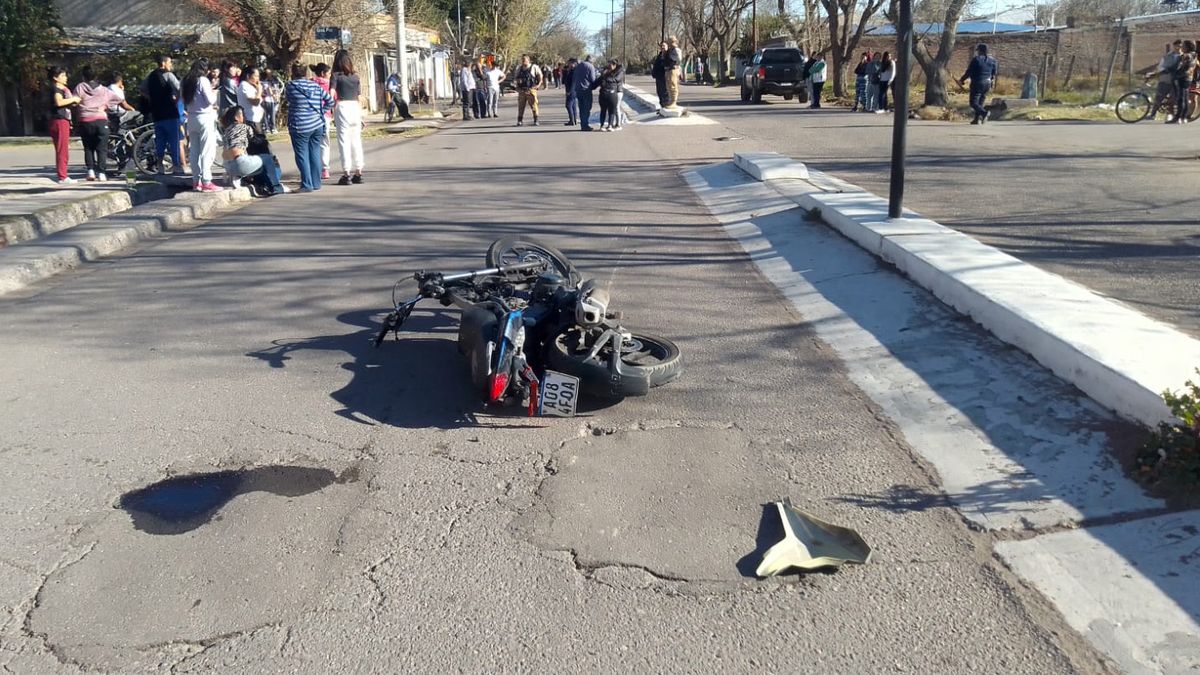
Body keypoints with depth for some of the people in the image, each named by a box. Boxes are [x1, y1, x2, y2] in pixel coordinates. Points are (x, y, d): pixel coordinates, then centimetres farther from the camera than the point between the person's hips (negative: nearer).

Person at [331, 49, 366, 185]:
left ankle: (346, 174, -4)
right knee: (356, 141, 8)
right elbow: (360, 98, 12)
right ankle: (358, 173, 11)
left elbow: (331, 95, -12)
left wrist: (333, 111, -2)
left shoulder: (336, 75, -1)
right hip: (355, 108, 4)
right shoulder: (355, 76, 11)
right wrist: (360, 116, 17)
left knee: (344, 141, -1)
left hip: (342, 107, -4)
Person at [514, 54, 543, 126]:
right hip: (521, 90, 4)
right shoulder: (519, 69, 14)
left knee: (533, 105, -5)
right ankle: (520, 120, 8)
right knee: (520, 106, 2)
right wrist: (518, 80, -1)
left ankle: (536, 120, 1)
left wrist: (539, 84, -8)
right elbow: (515, 76, 22)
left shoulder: (534, 67, 2)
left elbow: (540, 76, 5)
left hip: (531, 90, -4)